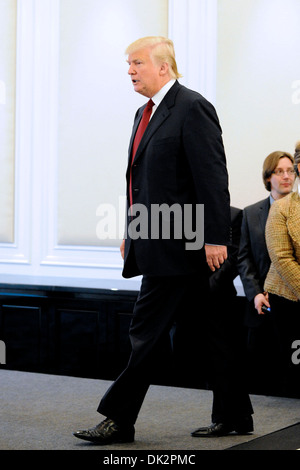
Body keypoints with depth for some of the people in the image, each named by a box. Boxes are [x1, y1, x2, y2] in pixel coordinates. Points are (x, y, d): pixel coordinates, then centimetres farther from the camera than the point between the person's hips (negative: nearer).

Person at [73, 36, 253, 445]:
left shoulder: (192, 108, -10)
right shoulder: (146, 113, 18)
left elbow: (213, 178, -15)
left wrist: (215, 238, -18)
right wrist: (132, 233, 18)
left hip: (177, 245, -9)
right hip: (156, 243, 9)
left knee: (147, 333, -6)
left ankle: (119, 420, 1)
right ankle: (236, 415, 21)